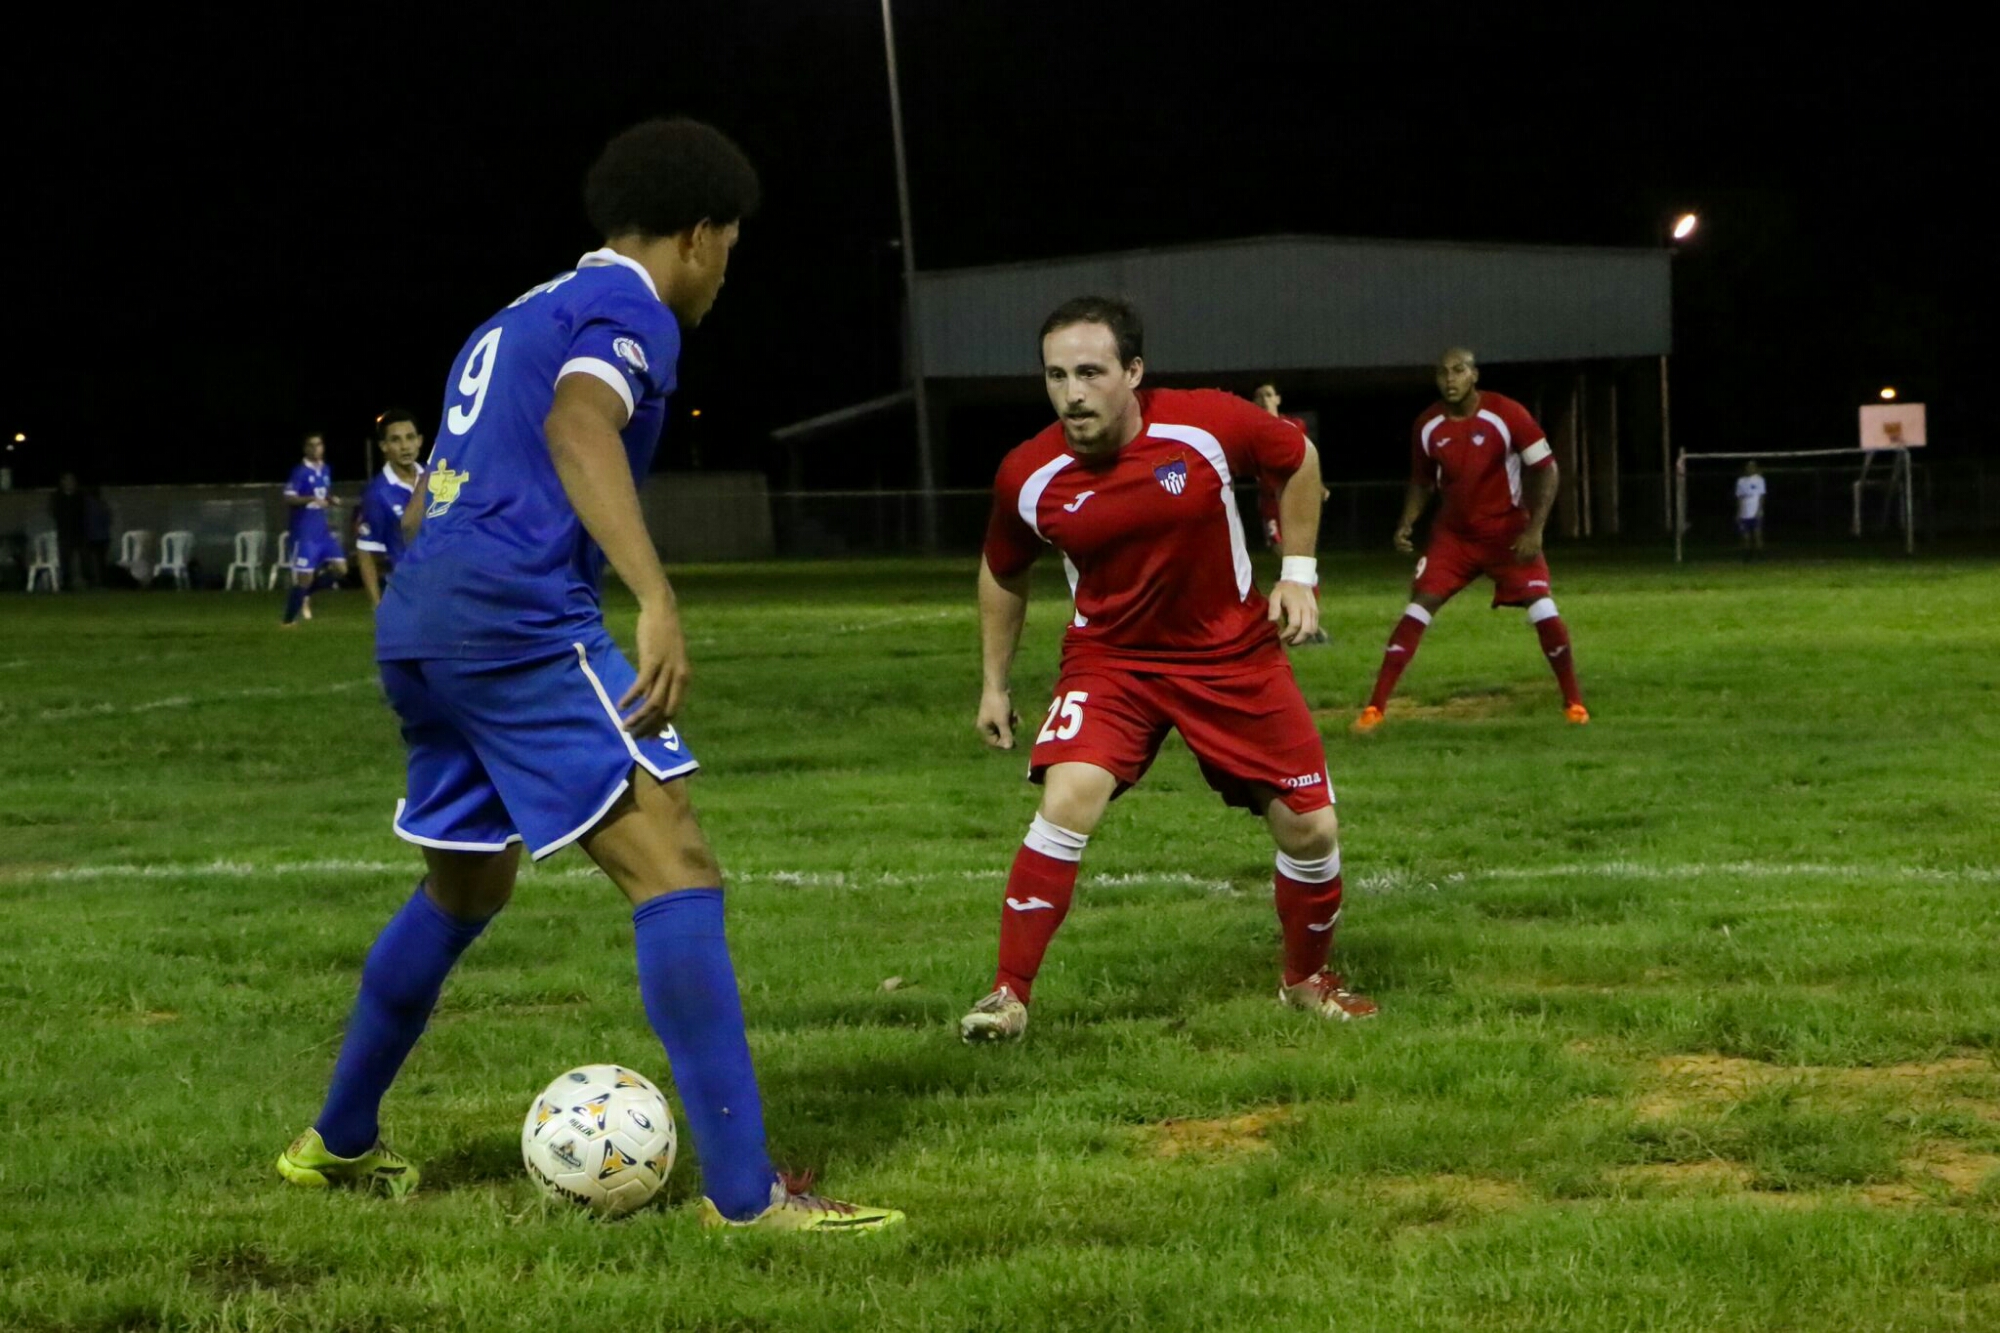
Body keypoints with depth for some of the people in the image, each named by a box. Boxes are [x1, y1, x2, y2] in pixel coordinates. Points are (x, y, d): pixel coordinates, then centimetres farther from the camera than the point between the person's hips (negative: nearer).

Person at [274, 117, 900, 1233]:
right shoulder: (628, 306, -2)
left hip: (416, 626, 10)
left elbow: (427, 503, 31)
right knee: (678, 876, -13)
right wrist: (659, 601, -33)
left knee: (464, 890, 27)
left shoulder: (519, 318, 27)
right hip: (521, 621, -10)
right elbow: (578, 428, -23)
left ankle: (339, 1142, 39)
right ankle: (746, 1194, -19)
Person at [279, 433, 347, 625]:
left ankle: (306, 593, 19)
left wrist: (332, 501, 2)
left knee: (340, 569, 2)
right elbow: (288, 499, -18)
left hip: (323, 530, 7)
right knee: (304, 576, -6)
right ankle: (288, 620, 8)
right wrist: (310, 499, -31)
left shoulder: (326, 470, 9)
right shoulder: (300, 472, -12)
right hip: (305, 533, -7)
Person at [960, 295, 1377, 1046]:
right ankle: (1009, 996, -14)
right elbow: (1003, 573, 6)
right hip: (1109, 660, -1)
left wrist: (1298, 574, -3)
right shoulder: (1028, 477, -15)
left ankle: (1308, 979, 31)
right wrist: (994, 684, 10)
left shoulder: (1208, 425, -20)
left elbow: (1299, 460, 2)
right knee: (1067, 803, -25)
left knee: (1310, 829, 3)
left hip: (1234, 654, 1)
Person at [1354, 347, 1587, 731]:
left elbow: (1546, 469, -11)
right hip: (1454, 535, 3)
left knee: (1544, 614, -14)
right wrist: (1406, 524, -4)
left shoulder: (1506, 414, -16)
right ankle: (1375, 707, -7)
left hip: (1508, 533, -3)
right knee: (1415, 613, -9)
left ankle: (1573, 702, 5)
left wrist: (1534, 529, -18)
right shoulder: (1427, 426, -4)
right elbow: (1422, 481, 12)